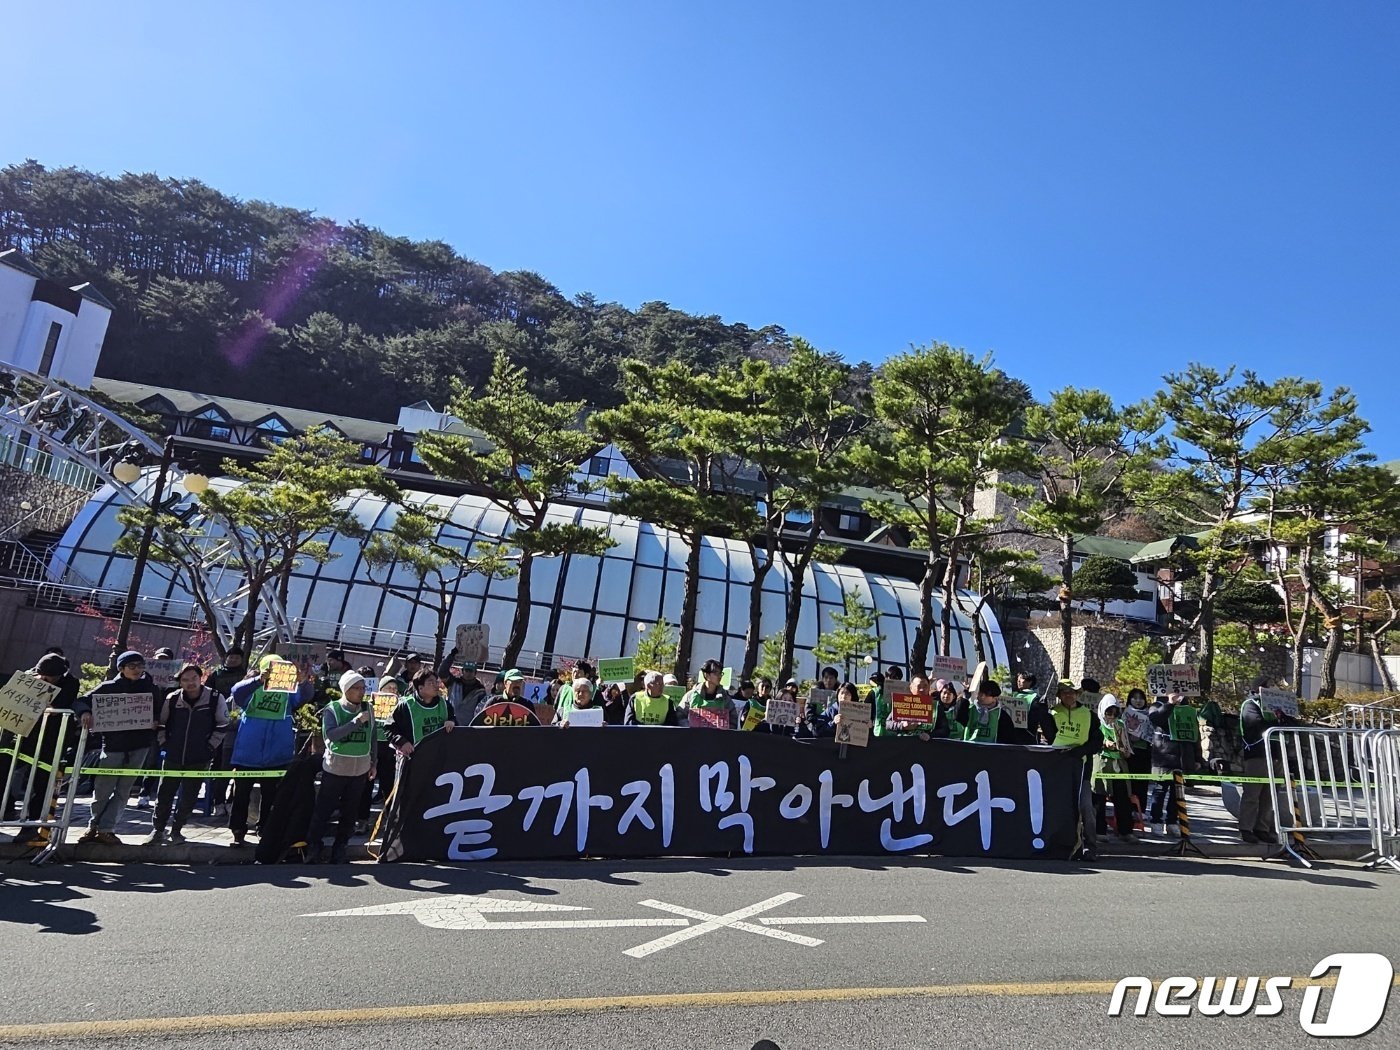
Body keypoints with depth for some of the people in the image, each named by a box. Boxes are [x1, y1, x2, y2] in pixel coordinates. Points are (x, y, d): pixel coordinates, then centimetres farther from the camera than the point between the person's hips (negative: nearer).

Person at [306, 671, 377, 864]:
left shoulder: (368, 710, 3)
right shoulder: (332, 710, -7)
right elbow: (330, 734, -22)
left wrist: (373, 763, 12)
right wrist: (357, 721, -25)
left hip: (360, 770, 3)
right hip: (335, 768, -3)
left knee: (350, 812, 10)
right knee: (323, 809, 3)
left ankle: (339, 848, 23)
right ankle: (314, 846, 18)